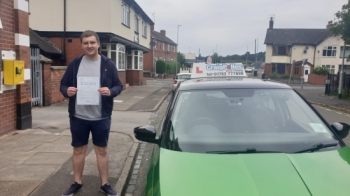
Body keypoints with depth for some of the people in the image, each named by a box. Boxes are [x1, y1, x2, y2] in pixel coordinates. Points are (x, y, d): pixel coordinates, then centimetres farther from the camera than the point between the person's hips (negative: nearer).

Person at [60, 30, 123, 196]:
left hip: (101, 117, -1)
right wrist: (67, 91, -16)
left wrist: (111, 91, -21)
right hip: (78, 117, 2)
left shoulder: (108, 64, -1)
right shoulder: (75, 64, 3)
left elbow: (119, 85, 1)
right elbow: (63, 85, 8)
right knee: (78, 150, 13)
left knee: (101, 150, 9)